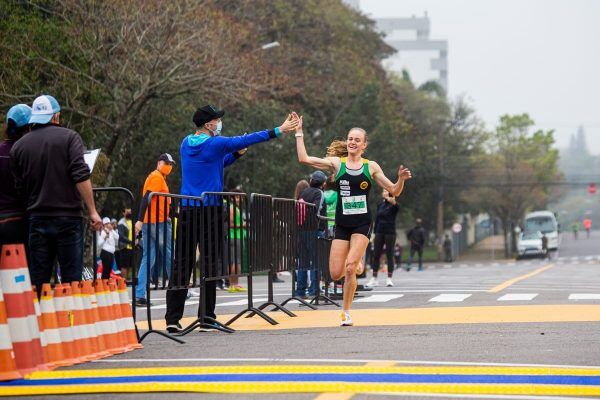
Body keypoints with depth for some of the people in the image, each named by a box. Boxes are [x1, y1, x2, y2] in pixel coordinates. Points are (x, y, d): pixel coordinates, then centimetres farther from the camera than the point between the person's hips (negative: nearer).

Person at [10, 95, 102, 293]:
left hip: (37, 219, 3)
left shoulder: (18, 146, 9)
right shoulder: (69, 137, -2)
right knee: (71, 279, 0)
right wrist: (92, 211, -10)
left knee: (38, 282, 6)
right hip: (68, 217, -3)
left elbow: (19, 187, 11)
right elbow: (81, 176, -12)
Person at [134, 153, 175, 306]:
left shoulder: (156, 177, 21)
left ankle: (139, 295, -6)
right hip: (159, 223, -9)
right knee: (169, 256, 2)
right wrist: (140, 220, -25)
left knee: (148, 259, 3)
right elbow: (146, 198, -18)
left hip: (149, 223, 9)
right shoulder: (157, 177, -8)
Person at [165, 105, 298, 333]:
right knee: (210, 263, 2)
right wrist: (279, 131, 7)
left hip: (187, 209, 5)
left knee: (182, 263, 2)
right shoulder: (215, 144, -7)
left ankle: (173, 318, -5)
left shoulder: (186, 144, 13)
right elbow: (247, 140, 0)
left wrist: (236, 153, 17)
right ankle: (207, 318, 3)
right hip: (211, 210, -5)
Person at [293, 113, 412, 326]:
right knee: (336, 274, -4)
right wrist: (299, 132, -5)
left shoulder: (371, 167, 5)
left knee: (349, 268, -18)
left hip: (362, 224, -1)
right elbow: (304, 158, -3)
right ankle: (356, 265, 33)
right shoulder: (336, 163, 4)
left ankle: (346, 312, -2)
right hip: (342, 225, 2)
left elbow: (394, 191, 10)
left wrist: (401, 179, -10)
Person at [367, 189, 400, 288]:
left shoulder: (392, 205, -5)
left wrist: (394, 202, -52)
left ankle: (389, 279, 2)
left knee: (389, 255, -2)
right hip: (379, 232, 5)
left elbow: (397, 208, -30)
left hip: (390, 232, -5)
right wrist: (375, 233, 9)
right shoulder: (380, 205, 11)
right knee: (376, 255, 3)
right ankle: (374, 279, 6)